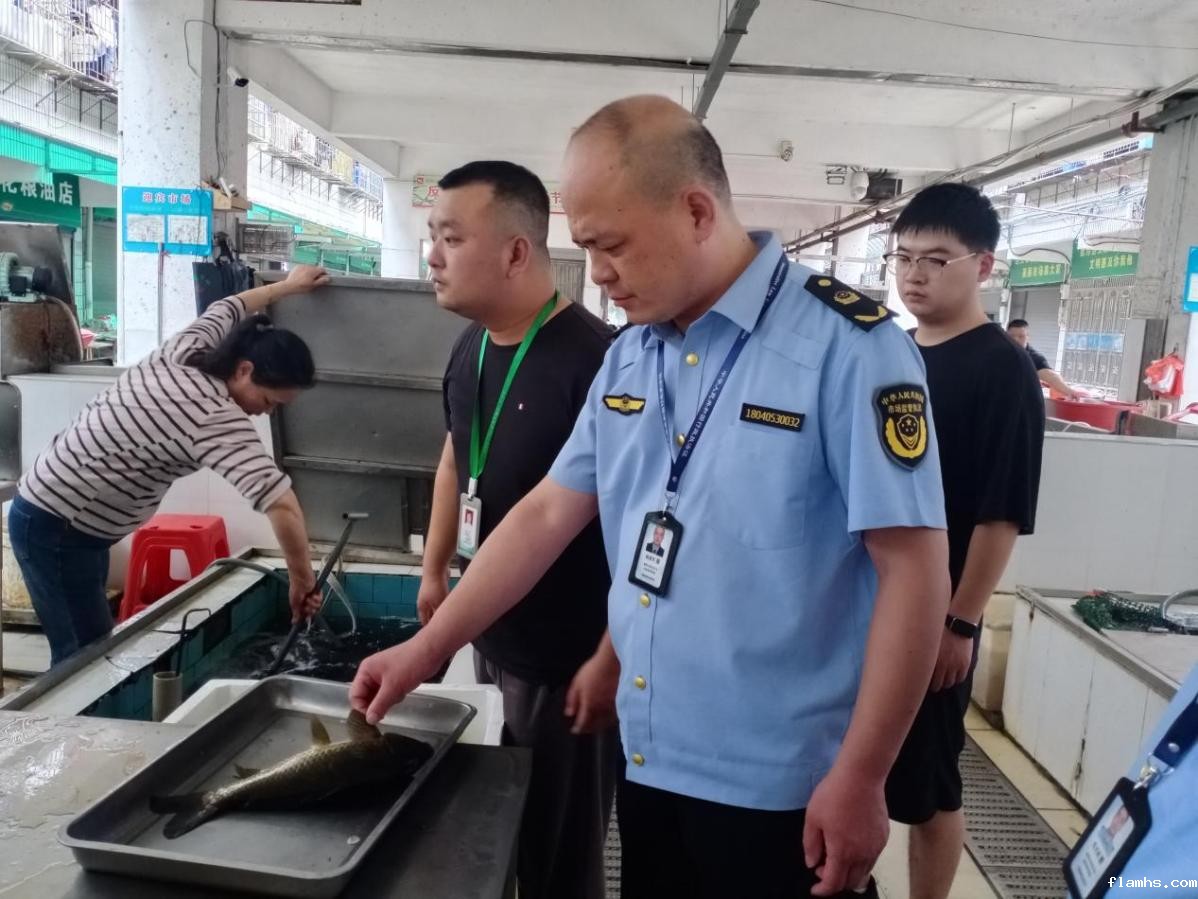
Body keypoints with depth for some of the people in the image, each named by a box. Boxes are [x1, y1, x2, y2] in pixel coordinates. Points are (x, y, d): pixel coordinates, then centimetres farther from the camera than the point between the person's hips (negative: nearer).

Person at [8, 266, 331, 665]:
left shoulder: (184, 353, -5)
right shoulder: (215, 418, -30)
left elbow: (227, 308, 18)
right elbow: (280, 503, -40)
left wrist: (288, 285, 29)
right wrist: (302, 581, -30)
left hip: (74, 520, 9)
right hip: (55, 529, -9)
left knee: (93, 645, 17)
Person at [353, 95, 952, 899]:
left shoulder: (848, 345, -16)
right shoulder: (630, 357, 4)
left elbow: (914, 570, -17)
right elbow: (548, 514, 7)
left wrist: (858, 780, -15)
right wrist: (427, 649, 7)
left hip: (780, 790, -6)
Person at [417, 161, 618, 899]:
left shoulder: (594, 359, -23)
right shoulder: (470, 351, 3)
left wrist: (611, 659, -20)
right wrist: (435, 570, 19)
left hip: (570, 658, -8)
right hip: (492, 638, 8)